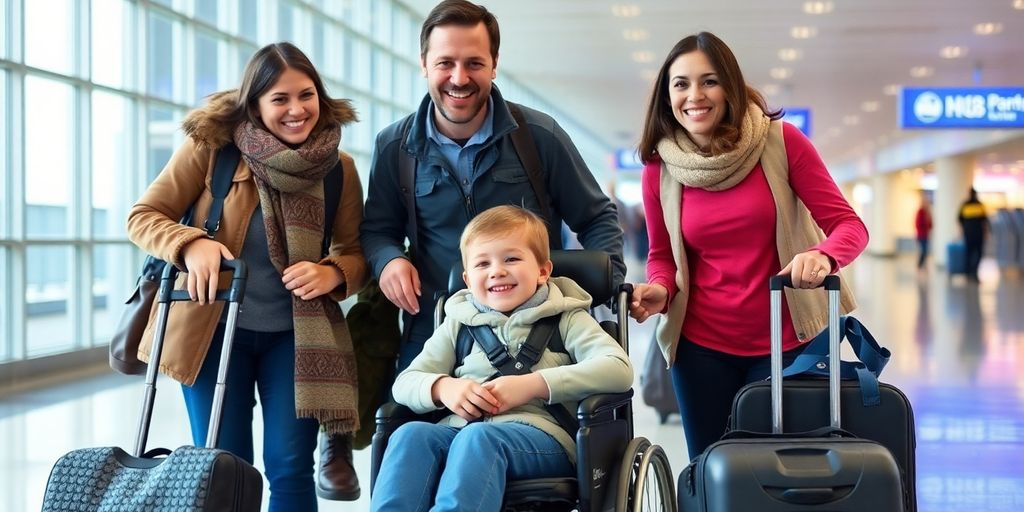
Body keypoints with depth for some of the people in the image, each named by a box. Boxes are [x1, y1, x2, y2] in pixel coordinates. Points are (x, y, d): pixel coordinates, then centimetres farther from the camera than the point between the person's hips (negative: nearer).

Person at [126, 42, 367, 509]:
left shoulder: (338, 169, -1)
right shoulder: (211, 145, -9)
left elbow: (356, 253, 3)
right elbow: (142, 216, -7)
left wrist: (332, 274, -20)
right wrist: (191, 244, -26)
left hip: (294, 334, 1)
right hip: (213, 330, -1)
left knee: (290, 470, -1)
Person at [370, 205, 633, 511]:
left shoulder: (564, 319, 13)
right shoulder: (459, 323, 23)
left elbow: (619, 370, -4)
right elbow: (404, 384, 18)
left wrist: (531, 385, -12)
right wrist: (442, 388, -6)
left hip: (539, 434, -3)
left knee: (478, 438, -36)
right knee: (410, 435, -29)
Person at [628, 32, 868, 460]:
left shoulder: (781, 142, -10)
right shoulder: (659, 171, -3)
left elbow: (848, 224, -10)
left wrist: (823, 256, -31)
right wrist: (659, 290, -12)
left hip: (787, 344, -2)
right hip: (702, 348, 2)